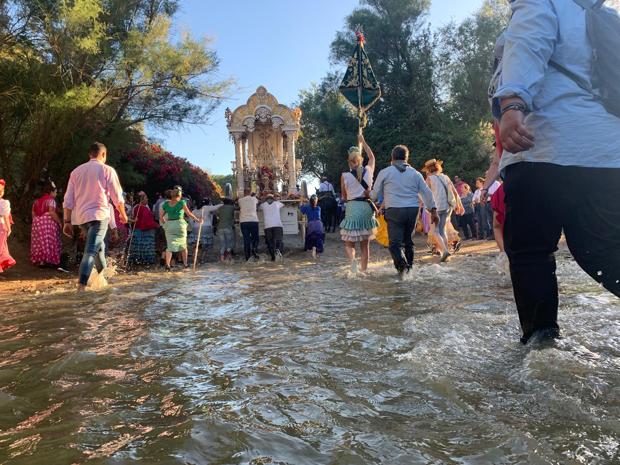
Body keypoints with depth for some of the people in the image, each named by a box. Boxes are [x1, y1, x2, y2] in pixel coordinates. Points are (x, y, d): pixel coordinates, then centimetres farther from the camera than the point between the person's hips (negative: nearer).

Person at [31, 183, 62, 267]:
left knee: (39, 241, 11)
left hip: (37, 223, 7)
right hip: (48, 222, -7)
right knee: (48, 241, -4)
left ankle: (38, 260, 12)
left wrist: (36, 221, 21)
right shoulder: (51, 200, -7)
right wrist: (59, 222, -12)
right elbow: (52, 213, -18)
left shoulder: (37, 201, 15)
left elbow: (33, 213, 13)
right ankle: (45, 261, -6)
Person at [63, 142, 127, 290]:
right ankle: (81, 285, -21)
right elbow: (117, 197, -2)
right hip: (99, 215, -6)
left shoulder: (76, 171, 12)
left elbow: (68, 199, 10)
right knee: (90, 251, -11)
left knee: (98, 246, 24)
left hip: (80, 217, 6)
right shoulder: (107, 170, -3)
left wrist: (67, 221, 12)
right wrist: (123, 214, 13)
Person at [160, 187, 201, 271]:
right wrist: (197, 220, 3)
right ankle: (185, 265, 22)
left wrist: (165, 223, 22)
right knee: (183, 245, 13)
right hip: (180, 224, -2)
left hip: (169, 225, 2)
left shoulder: (166, 204, 5)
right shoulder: (181, 202, -6)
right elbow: (189, 213, -6)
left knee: (170, 246, 5)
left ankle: (167, 265, -12)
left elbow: (161, 216, 8)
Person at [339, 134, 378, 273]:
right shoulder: (368, 171, 1)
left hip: (352, 209, -3)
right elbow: (372, 157, 23)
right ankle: (364, 270, 17)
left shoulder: (345, 176, -5)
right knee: (365, 244, 14)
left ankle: (352, 259, -23)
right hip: (367, 208, 3)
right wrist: (363, 142, 32)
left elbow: (344, 196, 7)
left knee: (348, 243, 6)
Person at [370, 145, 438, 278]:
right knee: (408, 241, 16)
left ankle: (402, 265, -26)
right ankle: (409, 269, 22)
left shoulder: (385, 172, 4)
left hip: (394, 211, -4)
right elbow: (427, 193, 9)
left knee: (395, 243, -3)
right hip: (413, 210, 4)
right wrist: (433, 211, 12)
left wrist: (369, 195, 32)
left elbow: (375, 194, 9)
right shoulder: (415, 173, 12)